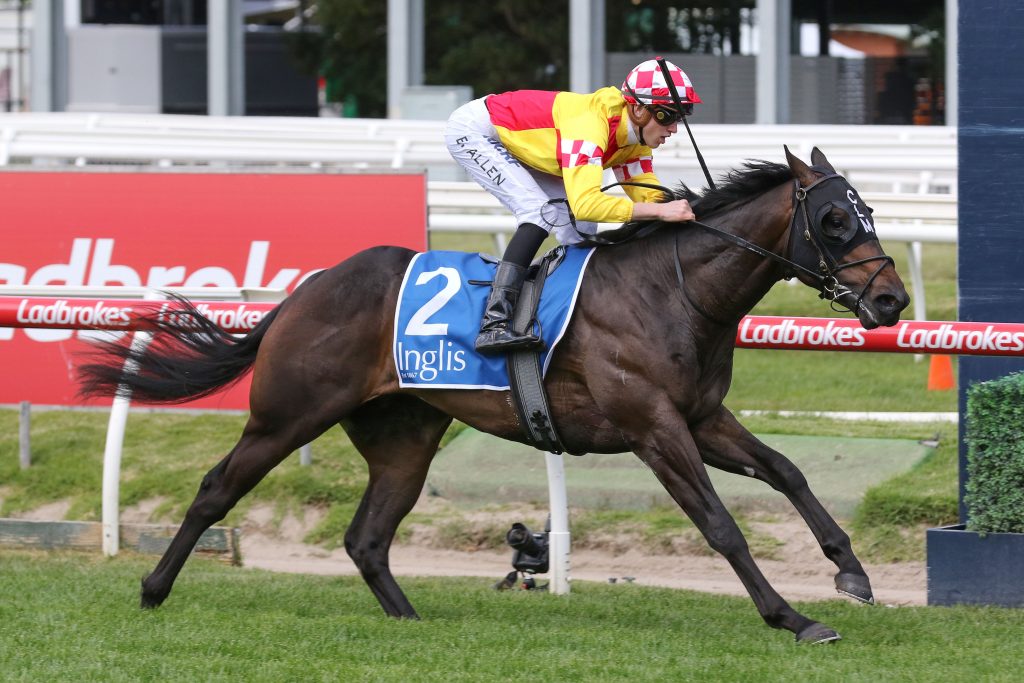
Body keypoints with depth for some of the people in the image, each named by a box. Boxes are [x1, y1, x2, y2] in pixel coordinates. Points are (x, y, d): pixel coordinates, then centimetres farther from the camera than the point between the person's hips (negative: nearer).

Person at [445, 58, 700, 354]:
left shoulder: (634, 139, -10)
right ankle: (493, 324, -31)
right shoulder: (590, 125, -37)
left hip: (513, 145, 9)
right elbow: (587, 203, -47)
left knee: (580, 228, 1)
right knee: (542, 211, -25)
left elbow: (648, 193, -6)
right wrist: (659, 211, -49)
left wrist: (677, 209, -26)